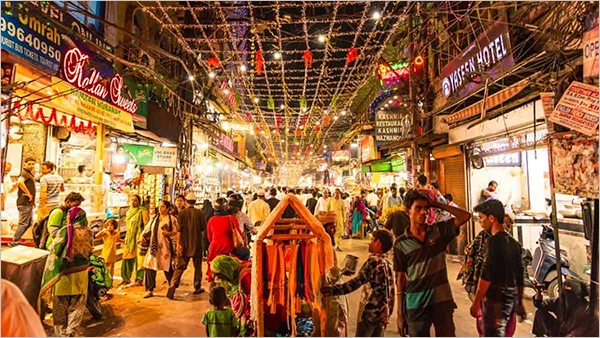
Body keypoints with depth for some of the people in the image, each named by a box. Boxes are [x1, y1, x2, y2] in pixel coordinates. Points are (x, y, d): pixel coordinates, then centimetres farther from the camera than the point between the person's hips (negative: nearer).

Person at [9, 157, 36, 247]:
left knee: (29, 222, 18)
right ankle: (14, 243, 4)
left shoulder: (30, 174, 18)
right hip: (25, 203, -10)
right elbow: (20, 182, -34)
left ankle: (16, 239, 26)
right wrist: (28, 194, -26)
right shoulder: (25, 173, -13)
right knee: (23, 223, -4)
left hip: (29, 203, 10)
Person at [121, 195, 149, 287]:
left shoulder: (142, 210, -7)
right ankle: (126, 279, 24)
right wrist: (126, 238, 19)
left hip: (138, 237, -8)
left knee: (139, 258, -7)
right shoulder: (128, 212, 17)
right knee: (127, 258, 12)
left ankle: (139, 280, -3)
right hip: (129, 238, 8)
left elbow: (146, 224, -13)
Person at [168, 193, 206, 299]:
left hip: (184, 244, 1)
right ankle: (197, 287, 20)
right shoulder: (199, 213, -6)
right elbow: (203, 228, -3)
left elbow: (179, 230, -8)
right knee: (197, 266, 13)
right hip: (197, 244, -1)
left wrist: (178, 243, -7)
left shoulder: (181, 213, -3)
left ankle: (172, 287, -7)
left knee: (180, 267, 5)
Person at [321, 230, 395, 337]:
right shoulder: (388, 263, 8)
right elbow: (390, 292, 11)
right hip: (383, 312, 8)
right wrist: (387, 313, 18)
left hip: (370, 311, -7)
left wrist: (333, 290, -26)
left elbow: (357, 281, -24)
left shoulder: (373, 261, -16)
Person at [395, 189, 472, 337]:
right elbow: (400, 278, 0)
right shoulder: (401, 243, -4)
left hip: (442, 300, 1)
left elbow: (465, 216, -8)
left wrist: (437, 204, -9)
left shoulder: (439, 230, 0)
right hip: (415, 304, -1)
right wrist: (400, 313, 0)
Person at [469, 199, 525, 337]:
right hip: (511, 298, 9)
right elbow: (519, 276, 15)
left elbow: (486, 276, -20)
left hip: (495, 299, -9)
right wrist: (519, 303, 23)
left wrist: (476, 302, -14)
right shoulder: (514, 243, 10)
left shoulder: (493, 241, -16)